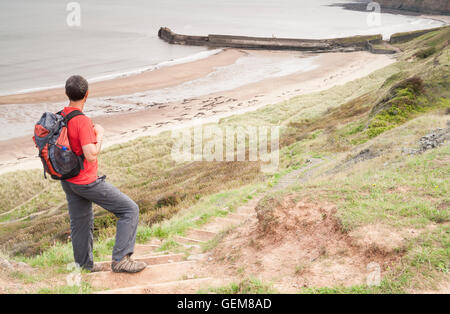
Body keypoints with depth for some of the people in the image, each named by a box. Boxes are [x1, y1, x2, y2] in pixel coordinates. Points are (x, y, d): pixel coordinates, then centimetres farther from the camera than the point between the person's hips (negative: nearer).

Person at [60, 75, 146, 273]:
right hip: (86, 182, -9)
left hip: (68, 181, 9)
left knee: (80, 223, 20)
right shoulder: (82, 121, -24)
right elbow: (91, 156, -29)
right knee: (130, 210, -1)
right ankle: (120, 260, -3)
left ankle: (84, 265, 33)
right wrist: (99, 135, -15)